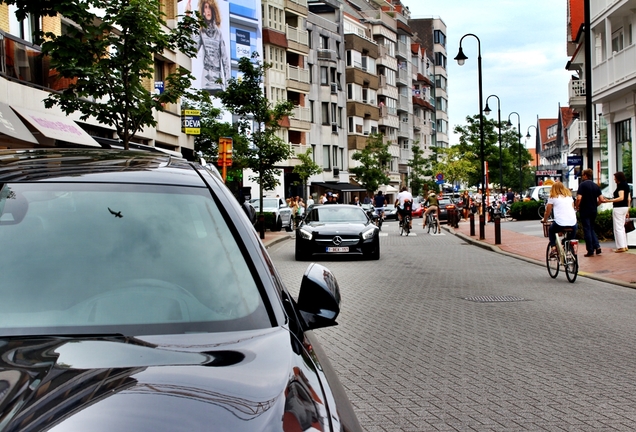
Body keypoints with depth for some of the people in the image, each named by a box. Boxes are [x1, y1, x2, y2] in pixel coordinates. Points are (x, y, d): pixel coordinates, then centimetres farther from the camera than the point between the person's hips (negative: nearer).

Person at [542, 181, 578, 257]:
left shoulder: (553, 197, 8)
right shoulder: (569, 196, 19)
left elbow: (547, 211, 13)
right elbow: (573, 208, 24)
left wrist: (544, 220, 30)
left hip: (560, 223, -3)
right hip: (572, 223, 3)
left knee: (551, 231, 28)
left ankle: (553, 248, 12)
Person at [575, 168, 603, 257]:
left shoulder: (583, 185, -11)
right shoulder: (596, 186, 8)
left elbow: (579, 198, -20)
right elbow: (601, 199, 5)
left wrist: (576, 206, -4)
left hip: (585, 211, -6)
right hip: (594, 211, 6)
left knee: (587, 230, 0)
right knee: (591, 229, 19)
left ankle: (590, 251, 2)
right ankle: (597, 246, 5)